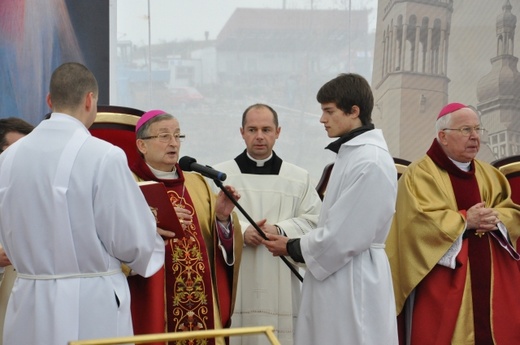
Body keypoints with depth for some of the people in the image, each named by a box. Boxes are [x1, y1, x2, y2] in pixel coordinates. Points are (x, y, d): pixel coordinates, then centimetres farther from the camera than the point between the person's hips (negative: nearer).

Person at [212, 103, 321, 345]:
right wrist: (241, 232, -16)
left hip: (281, 280, 1)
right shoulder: (221, 174, 5)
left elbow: (313, 220, 3)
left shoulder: (299, 178, 10)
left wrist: (280, 231, -12)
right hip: (234, 280, -1)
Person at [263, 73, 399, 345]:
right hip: (336, 272, 9)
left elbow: (344, 235, -20)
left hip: (354, 280, -9)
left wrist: (292, 249, -7)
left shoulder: (370, 162, -19)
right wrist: (295, 245, 6)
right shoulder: (351, 152, 12)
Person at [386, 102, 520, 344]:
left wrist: (496, 219, -10)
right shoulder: (420, 175, -4)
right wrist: (465, 220, -16)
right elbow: (418, 221, -15)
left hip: (490, 277, 6)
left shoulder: (489, 175, 17)